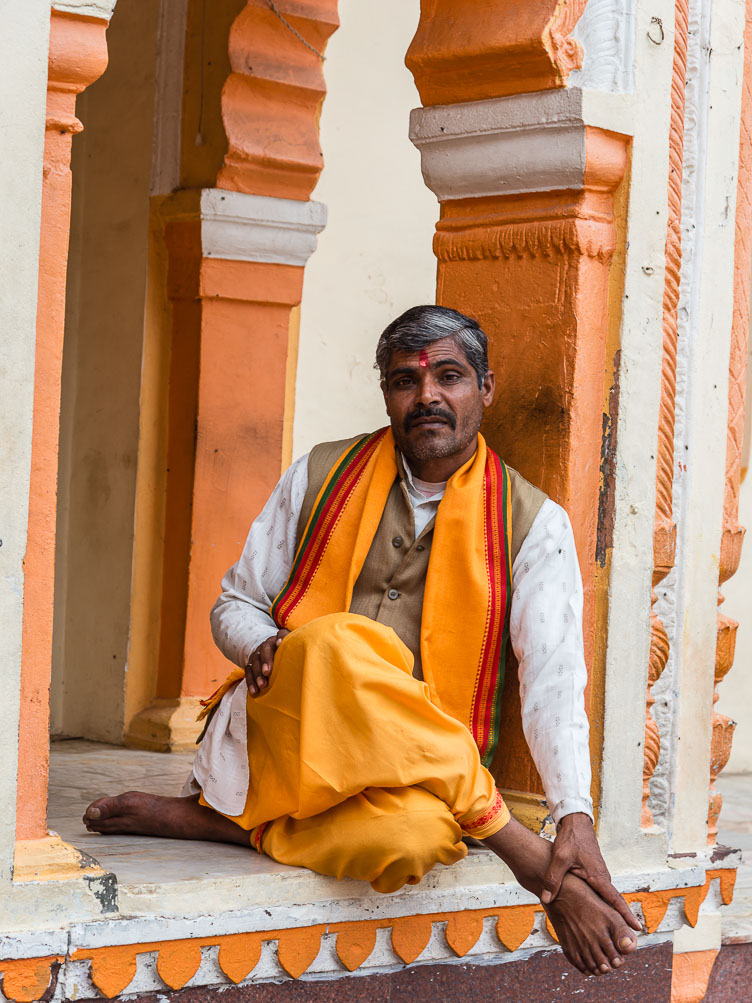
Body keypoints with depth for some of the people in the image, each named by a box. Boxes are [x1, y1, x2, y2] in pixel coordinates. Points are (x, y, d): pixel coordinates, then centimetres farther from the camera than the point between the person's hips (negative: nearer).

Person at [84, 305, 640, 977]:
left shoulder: (534, 524, 4)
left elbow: (553, 675, -7)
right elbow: (235, 604, 16)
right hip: (277, 733, 1)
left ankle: (213, 818, -15)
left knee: (415, 832, -41)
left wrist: (576, 816, -23)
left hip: (418, 773, -1)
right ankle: (516, 847, -27)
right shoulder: (323, 476, 10)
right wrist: (267, 649, -10)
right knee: (338, 644, -36)